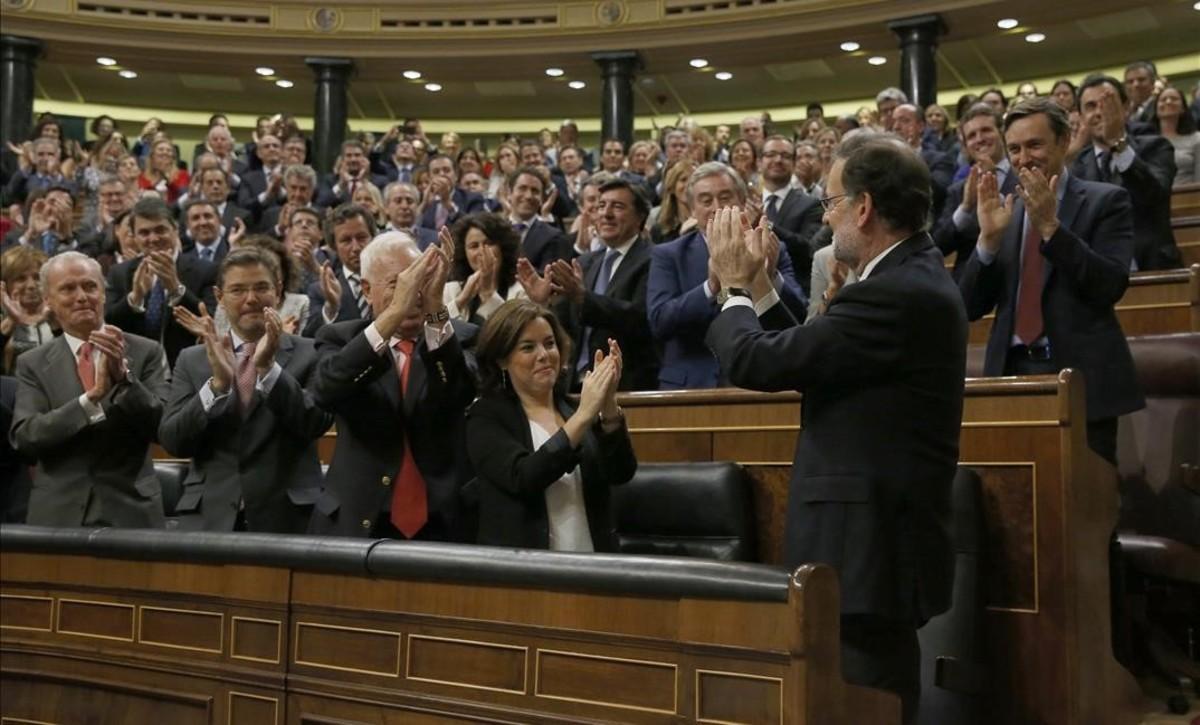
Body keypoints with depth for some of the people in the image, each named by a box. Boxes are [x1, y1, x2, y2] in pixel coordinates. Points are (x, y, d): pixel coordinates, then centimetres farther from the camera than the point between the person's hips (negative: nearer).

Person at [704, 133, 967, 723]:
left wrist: (735, 288, -2)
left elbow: (754, 362, -21)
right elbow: (801, 354, 12)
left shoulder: (894, 294, -22)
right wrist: (757, 287, 12)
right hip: (880, 540, 10)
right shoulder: (913, 278, 11)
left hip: (871, 549, -10)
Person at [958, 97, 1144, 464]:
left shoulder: (1105, 200, 2)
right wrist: (988, 237, -9)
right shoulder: (1002, 210, 11)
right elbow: (971, 307, 6)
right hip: (1011, 372, 3)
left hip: (1080, 375, -3)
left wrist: (1050, 226, -17)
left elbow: (1111, 286, -11)